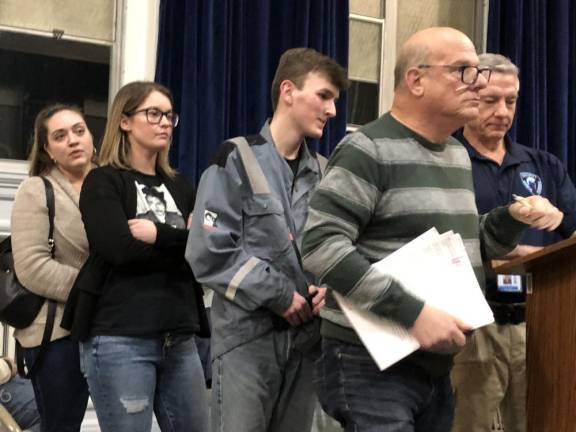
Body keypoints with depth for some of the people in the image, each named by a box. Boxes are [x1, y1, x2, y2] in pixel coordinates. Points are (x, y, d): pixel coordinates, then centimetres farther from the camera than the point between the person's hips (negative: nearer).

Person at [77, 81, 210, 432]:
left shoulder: (179, 186, 18)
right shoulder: (104, 182, 1)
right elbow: (121, 250, -16)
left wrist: (159, 236, -11)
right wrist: (186, 242, -8)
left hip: (180, 337, 6)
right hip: (121, 339, -6)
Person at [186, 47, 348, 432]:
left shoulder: (322, 173, 13)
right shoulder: (237, 161, -4)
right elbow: (210, 253, -13)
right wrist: (279, 294, -12)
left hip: (305, 337, 6)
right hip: (247, 336, -5)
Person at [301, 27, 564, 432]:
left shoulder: (458, 155, 14)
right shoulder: (369, 150, -13)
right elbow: (321, 245, -23)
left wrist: (512, 219, 4)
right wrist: (412, 311, -25)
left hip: (436, 366, 8)